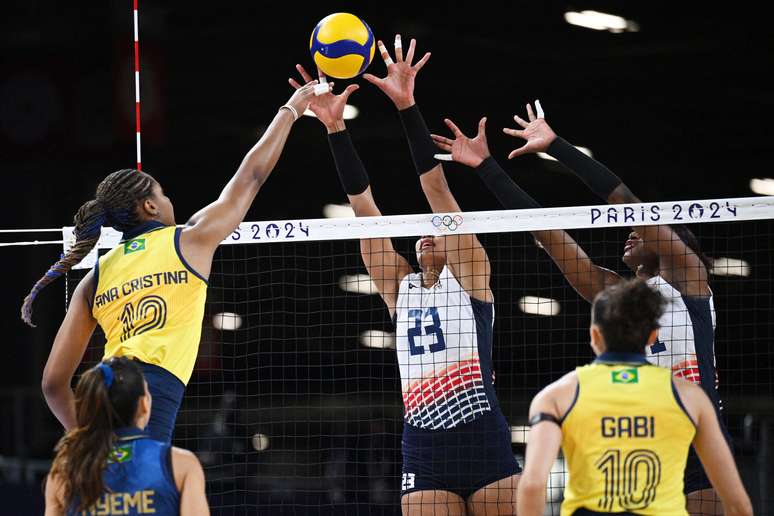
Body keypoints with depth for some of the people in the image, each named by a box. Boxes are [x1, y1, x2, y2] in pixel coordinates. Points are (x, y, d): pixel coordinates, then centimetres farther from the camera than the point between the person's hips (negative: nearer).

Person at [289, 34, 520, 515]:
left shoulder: (470, 275, 6)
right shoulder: (399, 287, 17)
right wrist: (335, 127, 5)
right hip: (424, 453, 4)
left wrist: (407, 106, -9)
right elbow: (364, 208, 11)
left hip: (485, 444, -4)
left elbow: (438, 192, -2)